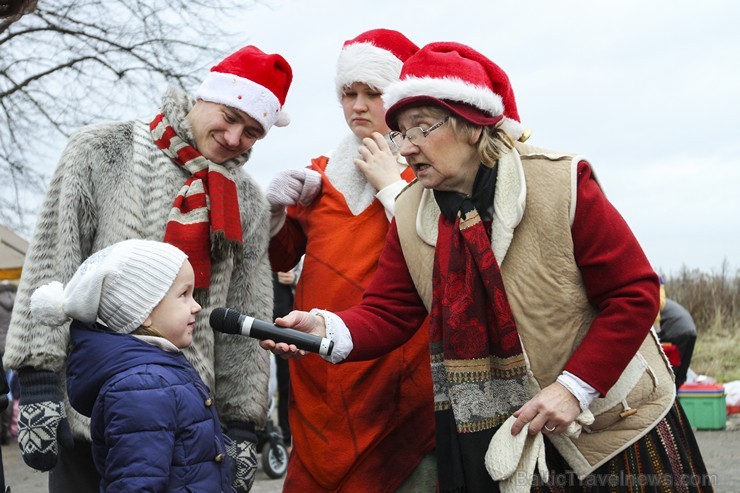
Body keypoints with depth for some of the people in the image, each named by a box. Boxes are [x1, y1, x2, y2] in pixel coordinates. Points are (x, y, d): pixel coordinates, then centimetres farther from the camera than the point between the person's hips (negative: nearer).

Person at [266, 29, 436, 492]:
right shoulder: (323, 172, 13)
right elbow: (279, 258, 19)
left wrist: (390, 187, -11)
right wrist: (276, 209, -1)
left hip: (399, 377, -4)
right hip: (319, 374, 5)